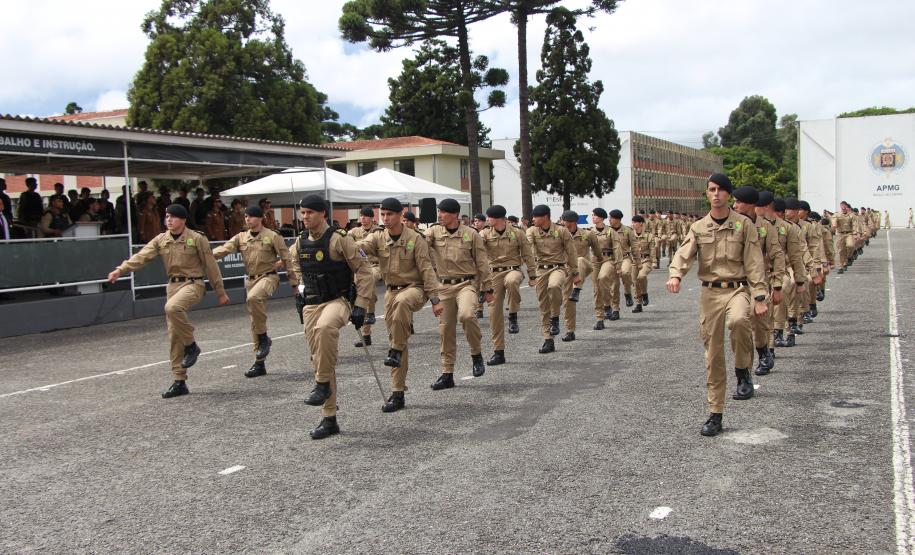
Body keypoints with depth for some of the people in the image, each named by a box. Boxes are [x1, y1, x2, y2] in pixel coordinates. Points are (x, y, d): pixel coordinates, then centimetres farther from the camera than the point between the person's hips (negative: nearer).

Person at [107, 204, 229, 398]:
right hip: (173, 285, 6)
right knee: (174, 335, 5)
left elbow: (211, 266, -2)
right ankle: (180, 382, 13)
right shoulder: (161, 240, 7)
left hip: (193, 283, -6)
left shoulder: (197, 239, -5)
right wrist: (120, 269, -21)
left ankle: (191, 345, -13)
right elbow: (142, 256, -4)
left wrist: (220, 292, 1)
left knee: (172, 308, -36)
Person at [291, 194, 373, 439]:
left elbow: (364, 271, -9)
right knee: (318, 361, 6)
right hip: (311, 306, 6)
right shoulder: (300, 243, 8)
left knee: (324, 328, -40)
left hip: (338, 301, -6)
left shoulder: (339, 239, -10)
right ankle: (329, 419, 16)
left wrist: (360, 306, -14)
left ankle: (323, 384, -23)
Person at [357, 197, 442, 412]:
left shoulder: (414, 238, -10)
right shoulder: (378, 237, 0)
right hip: (391, 291, 5)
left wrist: (435, 299, -14)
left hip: (414, 288, -4)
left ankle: (396, 350, -23)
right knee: (396, 340, 7)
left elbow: (426, 269, -10)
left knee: (402, 302, -41)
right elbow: (362, 246, -21)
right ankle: (398, 393, 14)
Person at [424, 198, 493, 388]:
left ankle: (476, 354, -6)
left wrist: (487, 289, 3)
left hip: (466, 283, -3)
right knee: (446, 329, 8)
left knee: (466, 315, -31)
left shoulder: (471, 235, -1)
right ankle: (447, 374, 19)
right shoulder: (434, 232, 4)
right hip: (444, 286, 3)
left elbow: (482, 263, 3)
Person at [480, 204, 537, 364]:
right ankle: (498, 352, 12)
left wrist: (532, 275, 4)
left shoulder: (517, 232, -1)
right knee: (495, 311, 1)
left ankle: (513, 316, -17)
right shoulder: (485, 234, 3)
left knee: (512, 281, -40)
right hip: (493, 273, 3)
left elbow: (527, 255, 5)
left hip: (513, 269, -2)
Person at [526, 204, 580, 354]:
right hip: (541, 269, 3)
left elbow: (571, 253, 4)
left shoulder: (561, 231, -3)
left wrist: (575, 274, 7)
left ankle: (555, 319, -14)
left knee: (554, 286, -36)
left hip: (558, 267, -3)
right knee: (543, 307, 4)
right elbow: (528, 244, -20)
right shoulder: (532, 231, 1)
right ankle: (548, 341, 13)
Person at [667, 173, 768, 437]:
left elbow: (754, 262, -2)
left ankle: (743, 372, -10)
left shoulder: (744, 224, 2)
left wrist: (759, 296, -10)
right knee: (713, 354, 5)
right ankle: (715, 414, 15)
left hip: (737, 288, -2)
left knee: (738, 320, -37)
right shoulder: (698, 228, 7)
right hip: (710, 292, 3)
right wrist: (675, 274, -30)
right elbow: (684, 254, -8)